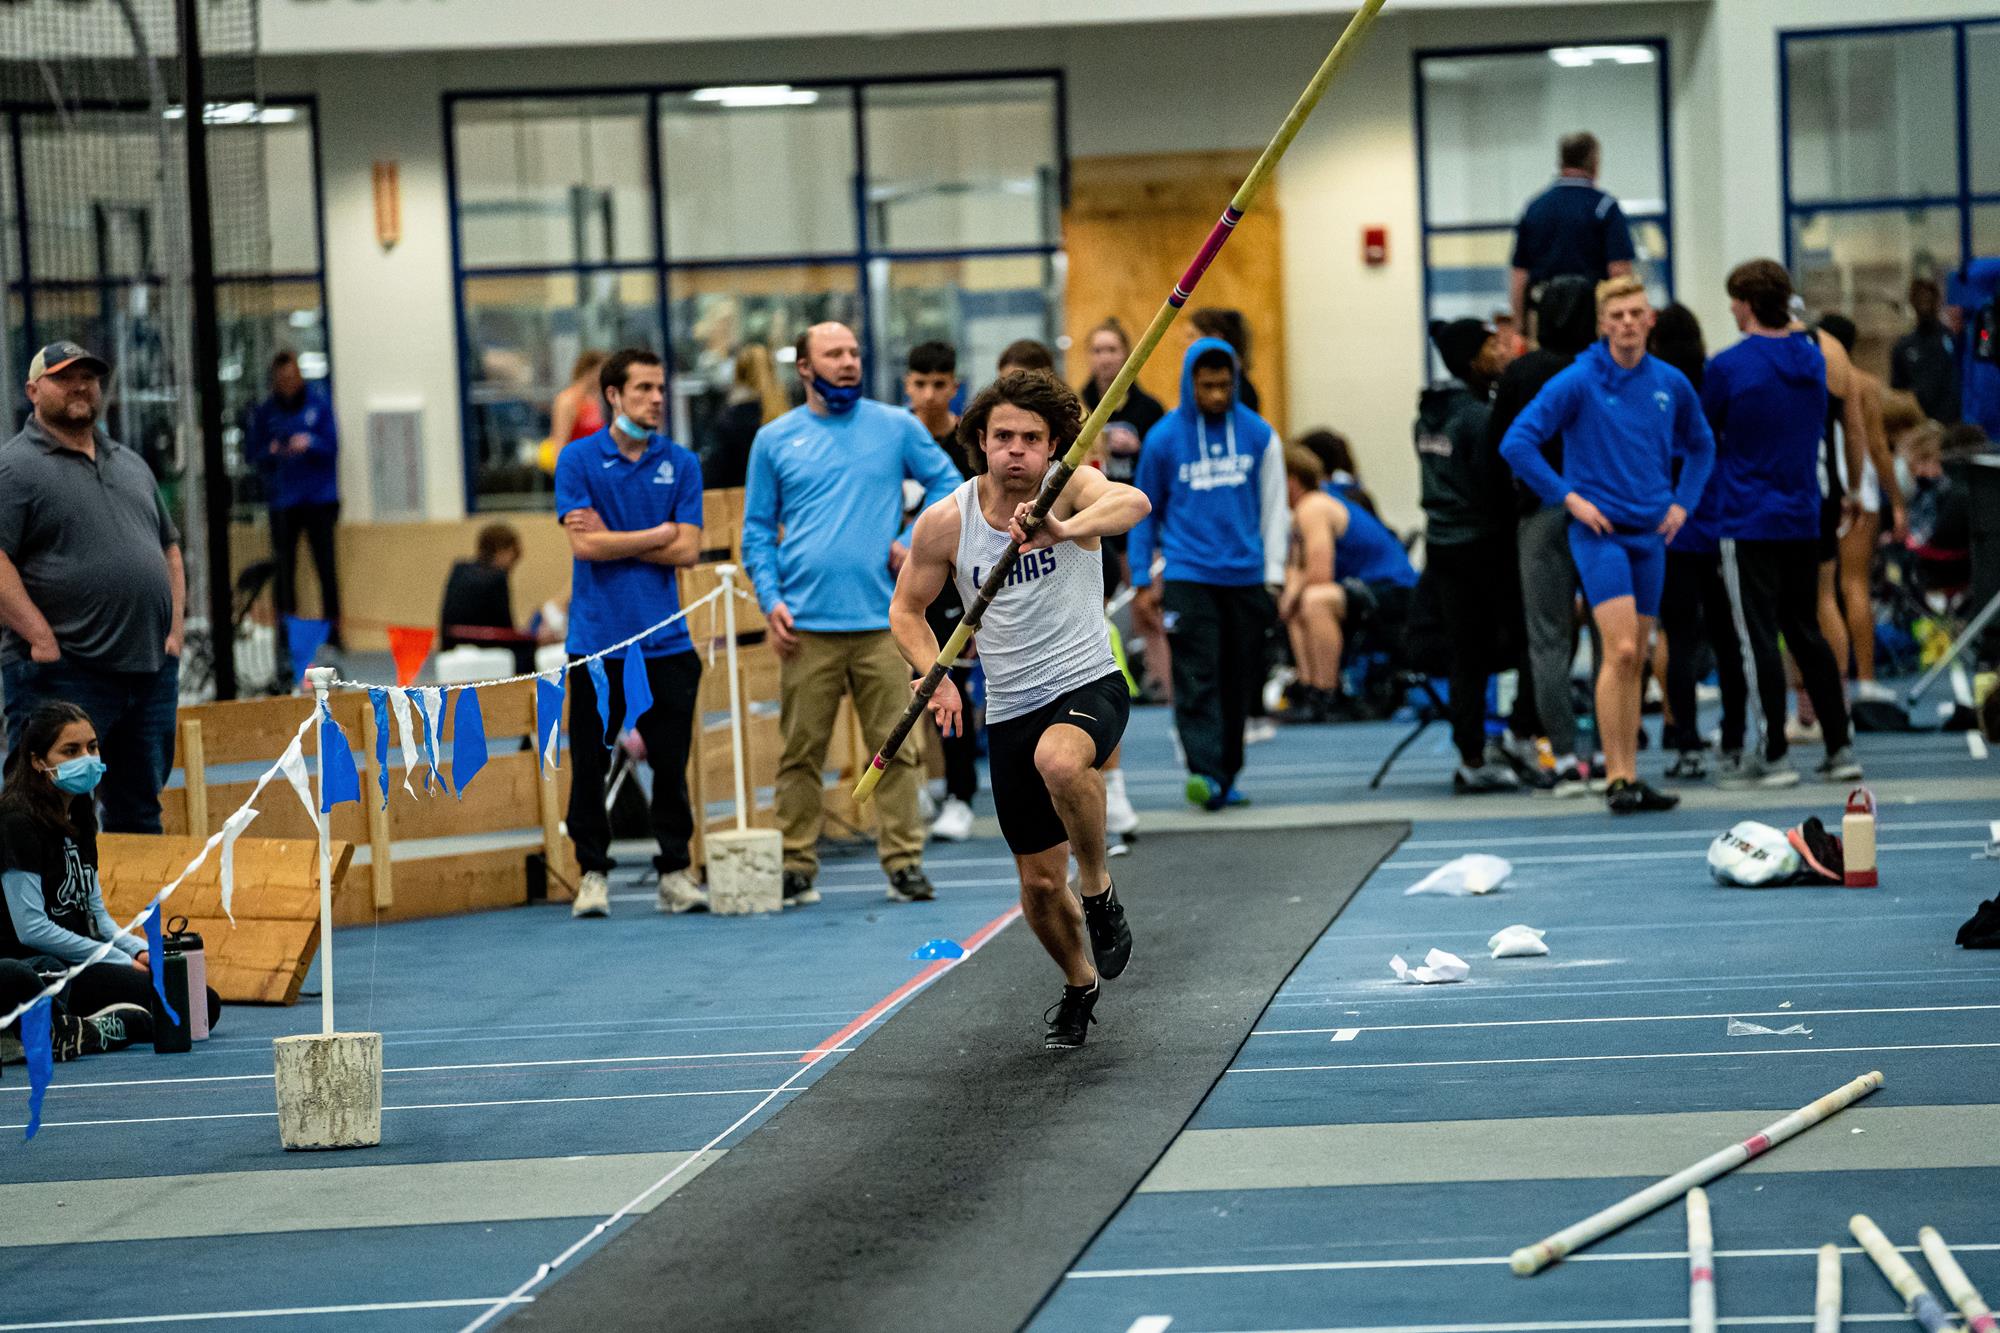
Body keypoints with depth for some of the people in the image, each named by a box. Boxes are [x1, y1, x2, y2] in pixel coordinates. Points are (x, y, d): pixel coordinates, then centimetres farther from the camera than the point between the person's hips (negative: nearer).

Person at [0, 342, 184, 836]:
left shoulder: (130, 464, 18)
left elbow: (169, 547, 24)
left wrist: (175, 626, 10)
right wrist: (42, 638, -20)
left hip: (151, 667, 7)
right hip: (62, 674, -7)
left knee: (139, 815, 14)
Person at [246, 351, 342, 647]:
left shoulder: (318, 401, 2)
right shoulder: (265, 411, 3)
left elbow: (332, 444, 1)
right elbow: (252, 454, 5)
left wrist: (310, 443, -18)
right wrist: (271, 452, -16)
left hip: (320, 497, -1)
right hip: (282, 498, 1)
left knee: (326, 566, 0)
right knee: (284, 568, -1)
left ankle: (332, 630, 7)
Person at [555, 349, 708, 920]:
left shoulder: (681, 463, 7)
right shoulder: (578, 460, 0)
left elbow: (687, 550, -2)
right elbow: (584, 544, -10)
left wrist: (614, 540, -6)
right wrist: (656, 535, -4)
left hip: (665, 641, 2)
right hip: (597, 638, -2)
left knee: (671, 764, 3)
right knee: (590, 764, 1)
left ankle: (674, 872, 11)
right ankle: (593, 872, 11)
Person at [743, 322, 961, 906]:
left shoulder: (896, 427, 9)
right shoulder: (774, 440, 8)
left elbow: (947, 483, 16)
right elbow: (757, 530, 11)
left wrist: (914, 543, 4)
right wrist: (770, 600, -1)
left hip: (880, 621, 0)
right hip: (806, 626, 0)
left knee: (895, 749, -1)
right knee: (801, 753, 1)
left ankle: (904, 863, 4)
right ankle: (795, 868, 8)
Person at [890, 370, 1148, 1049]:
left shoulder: (1071, 488, -12)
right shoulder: (945, 521, -4)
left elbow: (1131, 503, -35)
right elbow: (906, 609, 9)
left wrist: (1066, 529, -55)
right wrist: (936, 676, -10)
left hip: (1087, 685, -4)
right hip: (1011, 710, 4)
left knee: (1060, 761, -39)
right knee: (1038, 883, 9)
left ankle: (1098, 890, -13)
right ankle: (1079, 983, 39)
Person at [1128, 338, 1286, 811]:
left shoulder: (1258, 435, 4)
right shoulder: (1164, 438, 0)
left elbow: (1273, 508, 9)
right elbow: (1146, 513, 9)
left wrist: (1274, 575, 4)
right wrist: (1142, 582, 6)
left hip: (1245, 577, 2)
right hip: (1188, 574, -2)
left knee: (1238, 682, 7)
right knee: (1197, 678, -13)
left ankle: (1227, 776, 17)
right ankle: (1204, 773, -19)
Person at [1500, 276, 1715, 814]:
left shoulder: (1671, 383, 6)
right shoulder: (1577, 382, -9)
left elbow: (1700, 445, 24)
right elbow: (1516, 443, -10)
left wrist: (1683, 502, 12)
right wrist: (1568, 497, -11)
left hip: (1650, 533, 5)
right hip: (1599, 532, -5)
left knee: (1635, 660, 8)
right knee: (1621, 651, -16)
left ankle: (1631, 776, 13)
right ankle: (1616, 778, -14)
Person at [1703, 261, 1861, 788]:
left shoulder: (1727, 367, -12)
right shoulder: (1812, 358, 7)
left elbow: (1705, 433, -1)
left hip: (1748, 521, -6)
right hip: (1804, 517, 6)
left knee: (1758, 639, -2)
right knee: (1806, 633, 14)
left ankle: (1774, 755, -4)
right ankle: (1839, 749, 13)